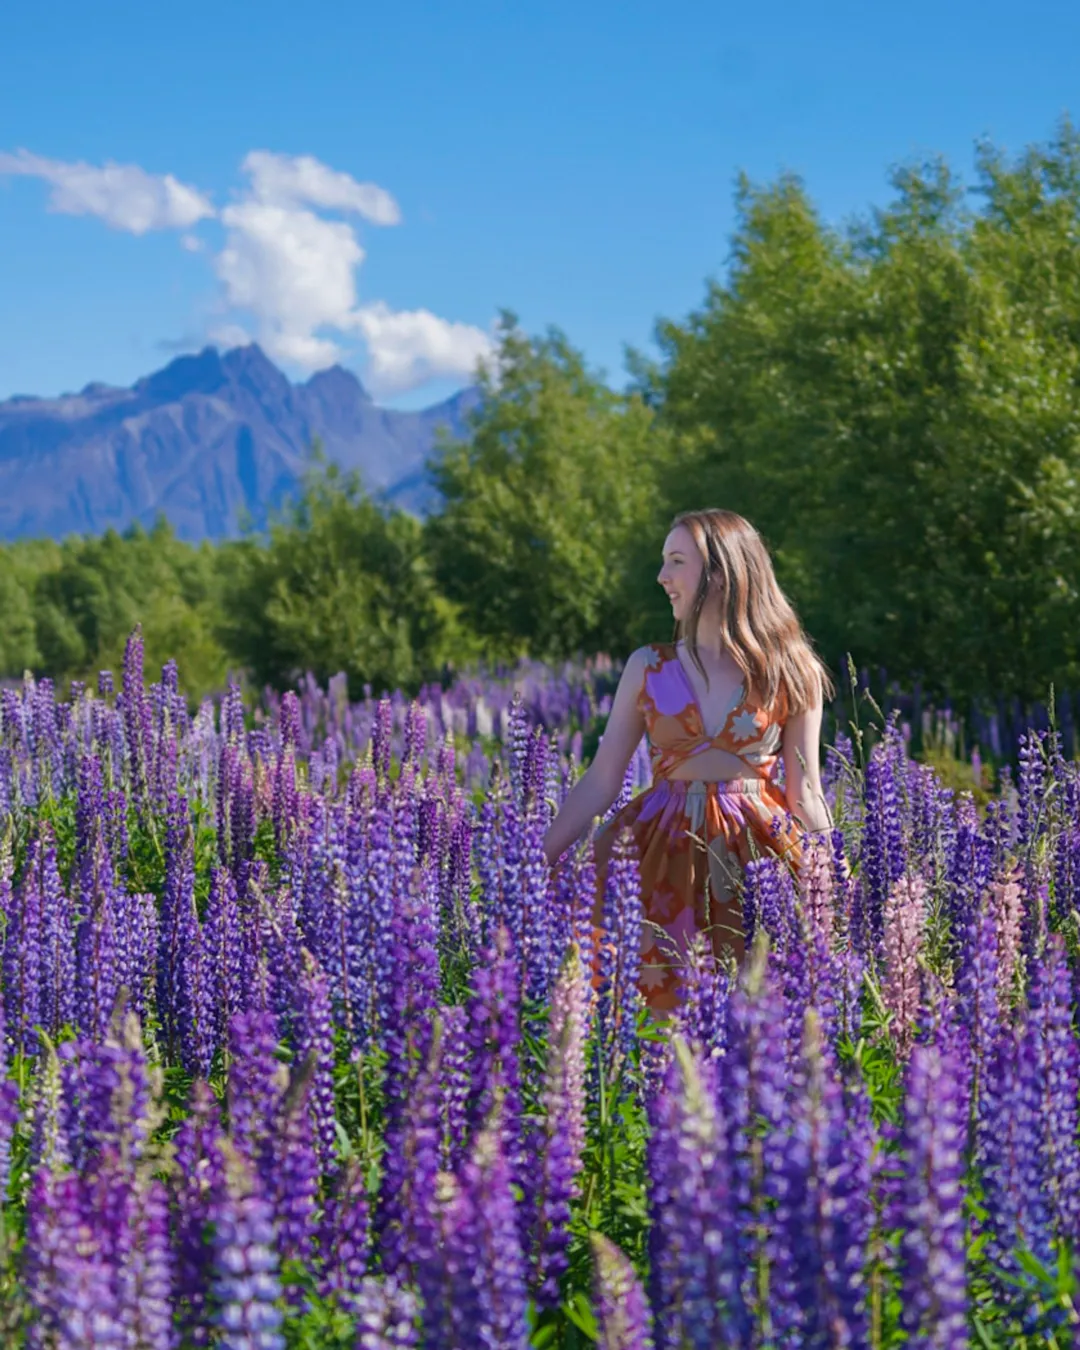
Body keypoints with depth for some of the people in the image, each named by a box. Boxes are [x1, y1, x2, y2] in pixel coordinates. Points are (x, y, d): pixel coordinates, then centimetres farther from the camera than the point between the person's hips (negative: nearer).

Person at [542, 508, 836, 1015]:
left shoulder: (791, 673, 1)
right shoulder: (648, 667, 5)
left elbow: (807, 795, 4)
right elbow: (600, 782, 5)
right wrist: (536, 863, -1)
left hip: (758, 852, -1)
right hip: (665, 851, 1)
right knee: (666, 1004, -3)